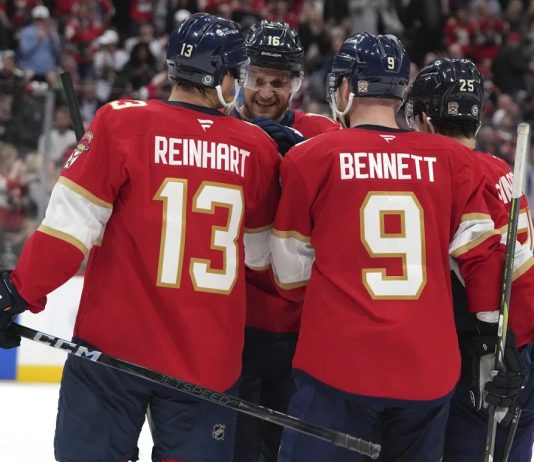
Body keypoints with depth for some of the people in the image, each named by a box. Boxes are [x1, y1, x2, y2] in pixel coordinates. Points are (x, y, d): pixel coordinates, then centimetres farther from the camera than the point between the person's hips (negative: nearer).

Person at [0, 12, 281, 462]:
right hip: (208, 358, 2)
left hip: (115, 342, -2)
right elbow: (260, 254, 11)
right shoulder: (258, 148, -1)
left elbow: (69, 224, -10)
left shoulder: (121, 124, -9)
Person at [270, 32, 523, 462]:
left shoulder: (310, 158, -1)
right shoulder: (452, 159, 5)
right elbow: (484, 255, 3)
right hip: (430, 374, 3)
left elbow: (292, 274, 6)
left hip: (338, 373, -3)